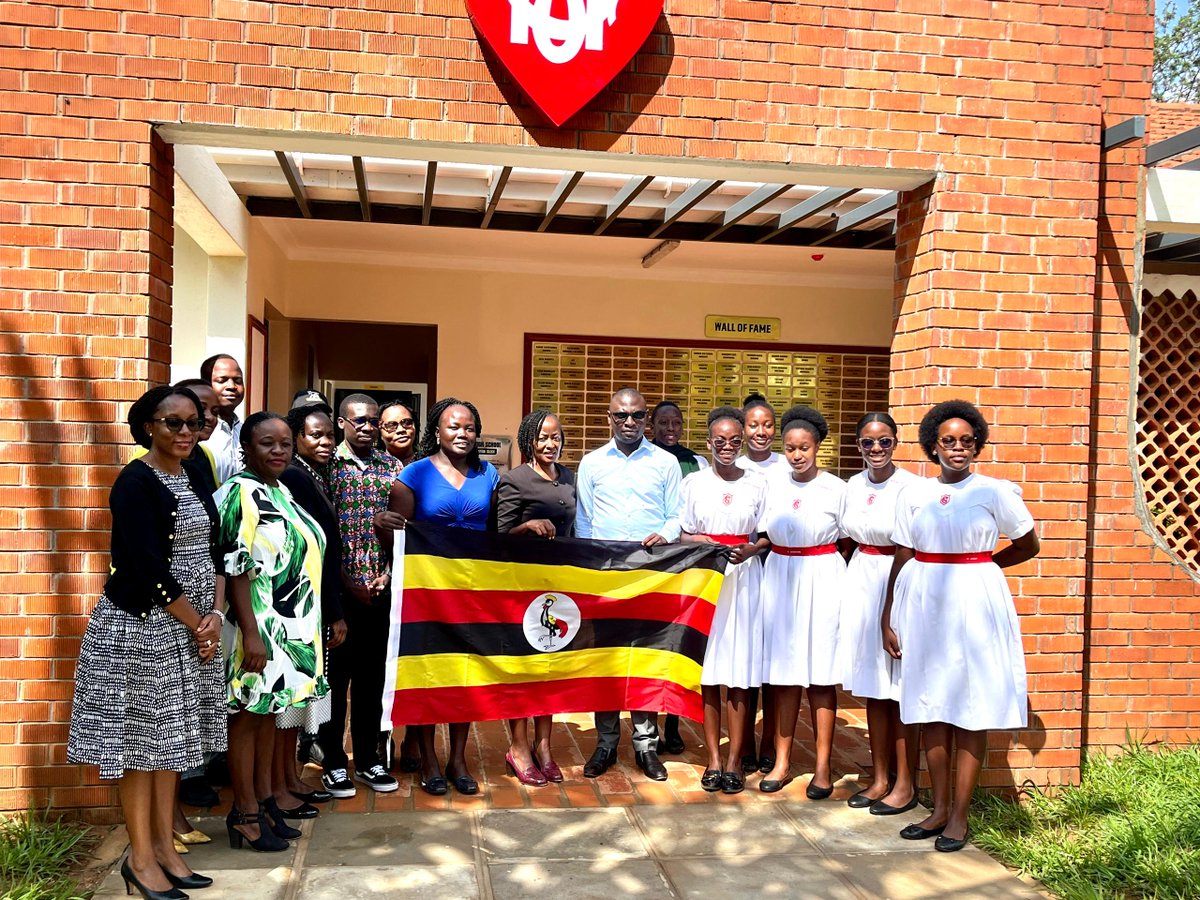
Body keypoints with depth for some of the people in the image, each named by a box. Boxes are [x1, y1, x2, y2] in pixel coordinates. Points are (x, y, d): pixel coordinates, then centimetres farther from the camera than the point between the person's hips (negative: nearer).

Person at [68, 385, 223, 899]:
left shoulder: (196, 480, 10)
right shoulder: (135, 484, -13)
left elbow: (212, 553, 10)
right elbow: (150, 570, -19)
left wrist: (215, 615, -4)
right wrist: (198, 624, -12)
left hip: (189, 626, 7)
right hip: (141, 626, -7)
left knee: (172, 736, 13)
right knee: (141, 739, 2)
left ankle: (164, 847, 24)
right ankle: (140, 857, 14)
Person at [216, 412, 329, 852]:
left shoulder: (282, 492, 13)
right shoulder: (240, 493, -14)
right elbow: (234, 568, -19)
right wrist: (250, 634, -23)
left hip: (289, 626, 9)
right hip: (257, 625, -9)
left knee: (268, 710, 15)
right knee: (248, 713, 2)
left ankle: (264, 800, 26)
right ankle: (245, 814, 12)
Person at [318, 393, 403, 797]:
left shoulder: (392, 467, 9)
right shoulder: (326, 466, -3)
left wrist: (387, 573, -3)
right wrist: (349, 582, -11)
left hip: (381, 588, 4)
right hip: (337, 589, -3)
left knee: (373, 674, 11)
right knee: (335, 673, 4)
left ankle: (368, 758, 22)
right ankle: (333, 762, 15)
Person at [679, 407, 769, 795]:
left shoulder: (757, 483, 6)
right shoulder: (694, 482, 6)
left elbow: (768, 536, 8)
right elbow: (683, 535, 9)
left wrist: (750, 550, -12)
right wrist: (703, 542, -11)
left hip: (743, 578, 0)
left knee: (739, 673, 0)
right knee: (707, 673, 1)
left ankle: (734, 760, 8)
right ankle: (713, 760, 10)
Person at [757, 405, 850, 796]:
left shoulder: (835, 488, -2)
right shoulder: (775, 486, 8)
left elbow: (847, 542, 1)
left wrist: (830, 576, -6)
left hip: (821, 581, -3)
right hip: (780, 578, 3)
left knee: (820, 675, 1)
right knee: (783, 673, 6)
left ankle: (823, 767, 9)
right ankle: (782, 761, 14)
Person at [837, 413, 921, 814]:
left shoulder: (911, 487, -11)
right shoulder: (854, 484, 9)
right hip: (861, 583, 6)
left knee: (900, 688, 1)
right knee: (872, 687, 12)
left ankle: (905, 784, 13)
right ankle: (879, 778, 23)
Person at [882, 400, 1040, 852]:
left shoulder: (995, 491, -1)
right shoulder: (914, 493, 6)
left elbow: (1028, 546, 10)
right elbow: (902, 559, 7)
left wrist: (977, 566, 10)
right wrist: (887, 620, 6)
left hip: (973, 604, -3)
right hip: (923, 603, 3)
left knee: (971, 709, 1)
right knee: (930, 705, 7)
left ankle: (959, 815, 11)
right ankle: (939, 808, 19)